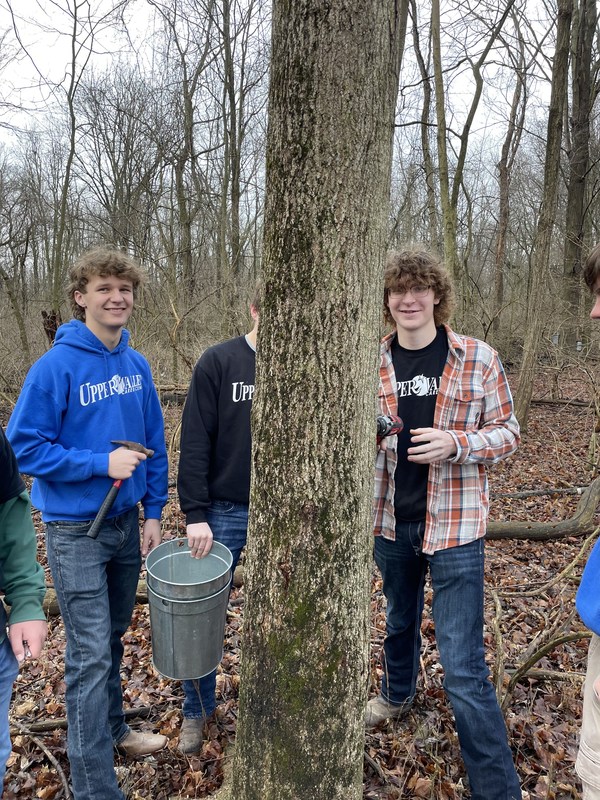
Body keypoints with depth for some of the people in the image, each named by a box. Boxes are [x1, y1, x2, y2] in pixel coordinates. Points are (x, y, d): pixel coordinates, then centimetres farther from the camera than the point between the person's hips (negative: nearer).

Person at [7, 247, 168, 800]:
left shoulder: (137, 366, 1)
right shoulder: (56, 366, -15)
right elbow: (24, 447, -14)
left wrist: (154, 512, 5)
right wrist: (101, 463, -21)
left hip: (127, 522, 6)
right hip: (76, 530, -5)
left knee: (113, 637, 22)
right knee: (90, 657, 1)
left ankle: (112, 729, 44)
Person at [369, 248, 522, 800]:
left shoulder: (478, 359, -8)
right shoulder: (373, 363, -1)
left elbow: (507, 432, -3)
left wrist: (456, 443, -22)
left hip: (454, 527, -3)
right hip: (392, 521, 4)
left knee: (463, 669, -2)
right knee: (399, 620, 27)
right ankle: (397, 694, 57)